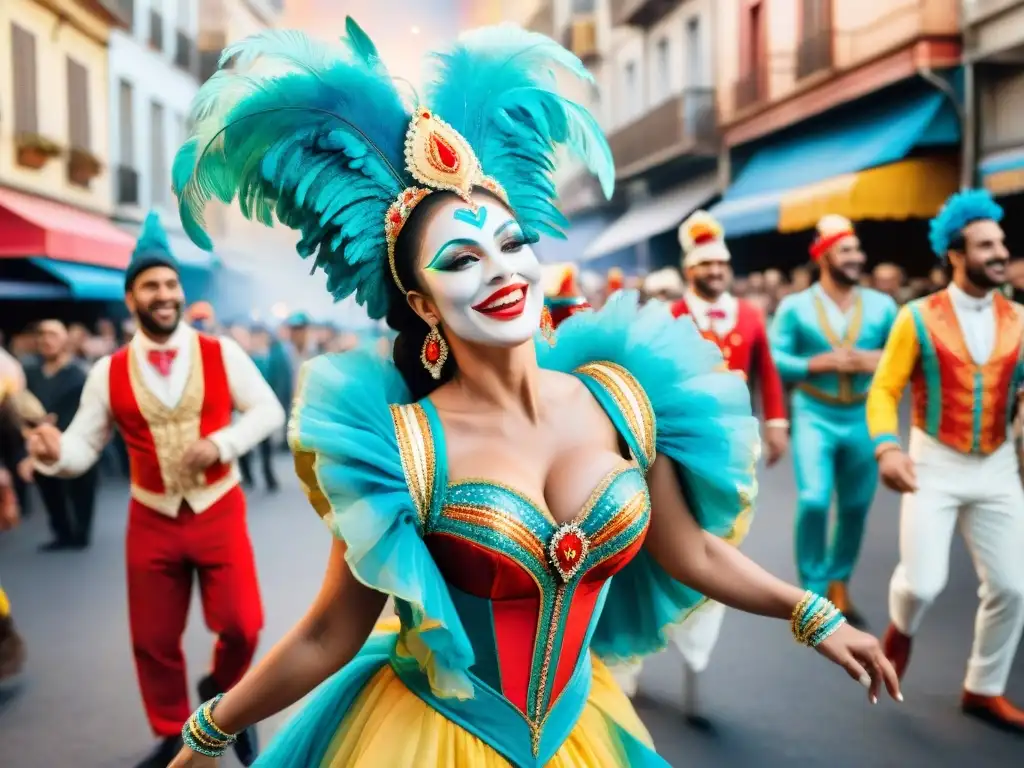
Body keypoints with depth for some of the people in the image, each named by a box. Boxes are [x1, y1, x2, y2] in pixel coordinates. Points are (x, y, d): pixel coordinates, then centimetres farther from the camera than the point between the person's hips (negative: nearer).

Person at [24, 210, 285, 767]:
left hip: (218, 511, -1)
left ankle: (221, 689, 32)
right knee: (153, 640, 10)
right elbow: (83, 447, -3)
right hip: (151, 519, 1)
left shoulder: (221, 353, -4)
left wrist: (222, 443, -18)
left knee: (241, 625, -3)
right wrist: (54, 453, -27)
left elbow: (268, 411, -2)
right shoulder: (109, 373, -2)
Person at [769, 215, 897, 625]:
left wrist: (879, 361, -12)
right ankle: (814, 589, 3)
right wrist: (820, 364, -18)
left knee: (856, 508, 11)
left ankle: (839, 584, 31)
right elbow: (774, 360, -8)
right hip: (814, 416, -3)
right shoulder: (795, 307, -4)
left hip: (863, 418, 3)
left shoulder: (882, 305, 2)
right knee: (814, 500, -16)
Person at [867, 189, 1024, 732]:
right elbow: (883, 391, -8)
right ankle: (902, 627, 28)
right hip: (934, 464, -4)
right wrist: (888, 448, -23)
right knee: (925, 582, -10)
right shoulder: (918, 318, -9)